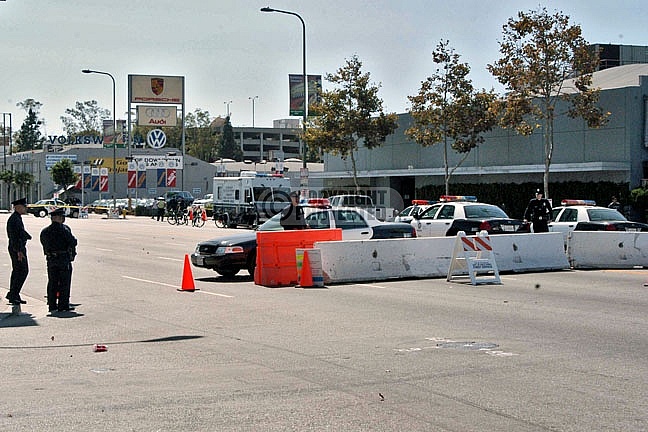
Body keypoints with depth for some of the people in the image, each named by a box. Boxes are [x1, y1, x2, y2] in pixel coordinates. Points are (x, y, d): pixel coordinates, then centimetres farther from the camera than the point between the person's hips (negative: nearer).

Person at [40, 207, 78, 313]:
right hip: (64, 259, -6)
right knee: (64, 283, 1)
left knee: (52, 283, 11)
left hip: (51, 260, 6)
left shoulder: (44, 231, 7)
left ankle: (52, 305, 12)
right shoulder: (64, 229, -12)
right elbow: (73, 242, -14)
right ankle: (63, 305, 1)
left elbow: (43, 243, 14)